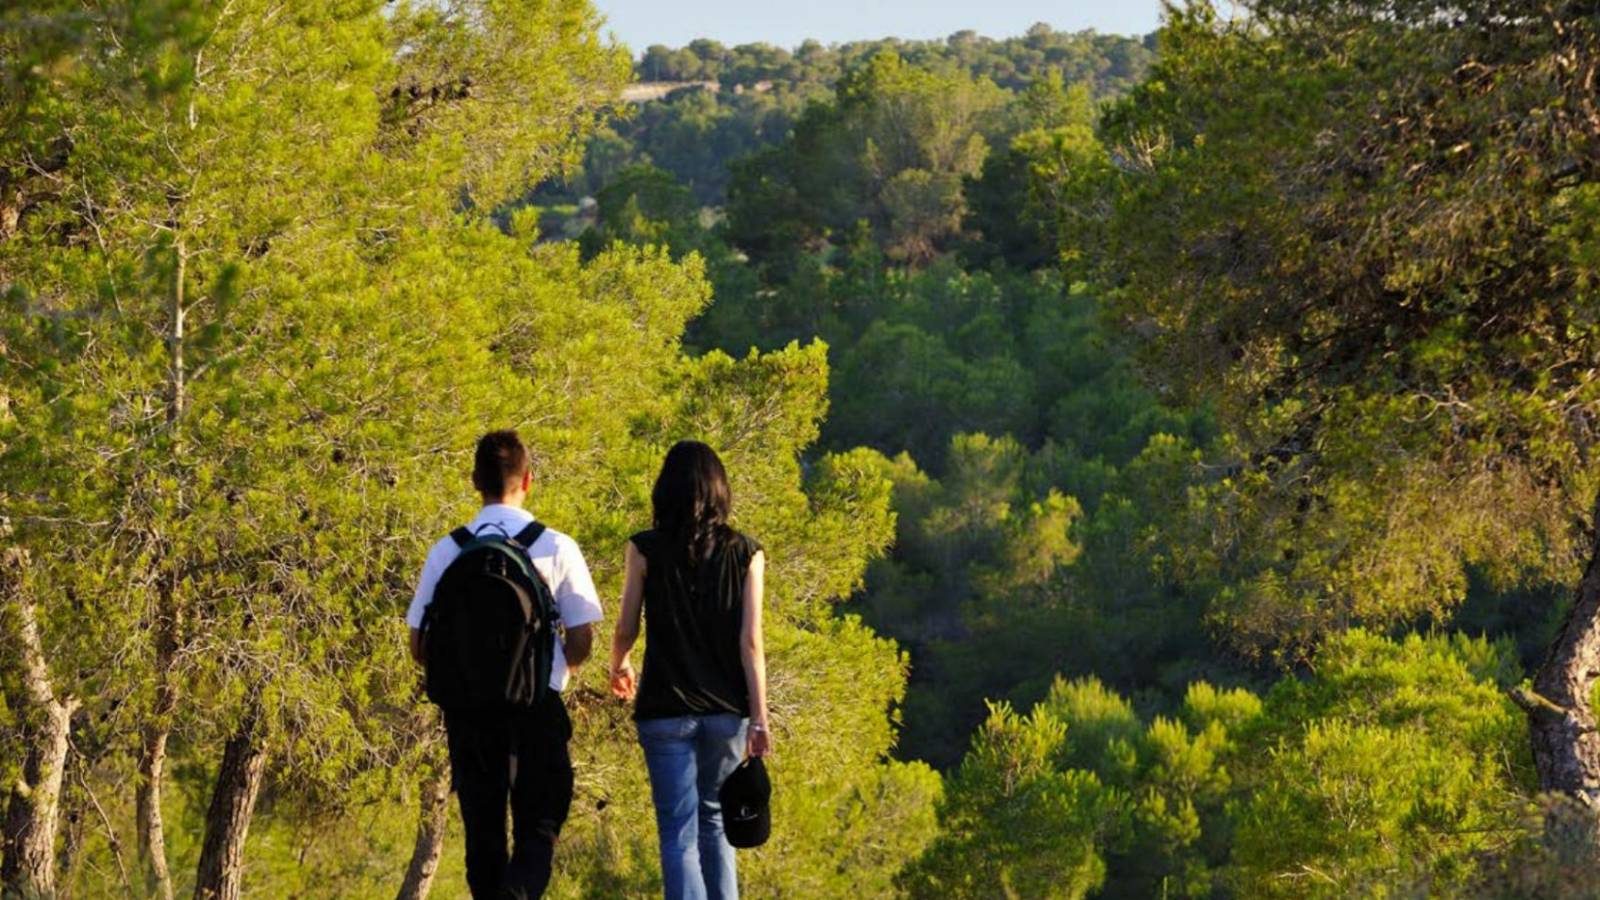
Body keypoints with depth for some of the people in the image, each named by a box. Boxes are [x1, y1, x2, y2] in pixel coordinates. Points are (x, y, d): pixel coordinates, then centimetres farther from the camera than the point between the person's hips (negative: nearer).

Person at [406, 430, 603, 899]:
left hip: (468, 704, 2)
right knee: (538, 828, 4)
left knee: (483, 830, 12)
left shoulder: (447, 552, -1)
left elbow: (420, 646, 2)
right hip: (538, 703, -1)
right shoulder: (556, 548, -5)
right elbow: (581, 641, -2)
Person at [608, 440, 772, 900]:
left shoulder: (646, 550, -4)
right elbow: (750, 642, -4)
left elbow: (626, 630, -1)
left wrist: (618, 668, 22)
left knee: (679, 832, -2)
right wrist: (759, 718, -2)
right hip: (726, 709, 2)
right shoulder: (744, 552, 0)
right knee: (714, 820, 20)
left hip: (666, 710, -2)